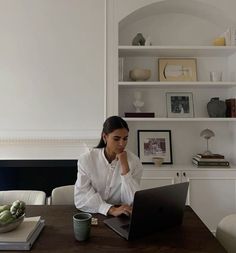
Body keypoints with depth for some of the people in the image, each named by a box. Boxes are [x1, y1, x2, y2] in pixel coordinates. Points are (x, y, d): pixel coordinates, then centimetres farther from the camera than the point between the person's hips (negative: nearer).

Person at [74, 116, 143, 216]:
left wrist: (125, 165, -18)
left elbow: (132, 202, -12)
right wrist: (112, 210, -27)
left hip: (120, 218, 1)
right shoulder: (86, 159, -7)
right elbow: (81, 198, -15)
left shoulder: (134, 161, -6)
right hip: (92, 215, 0)